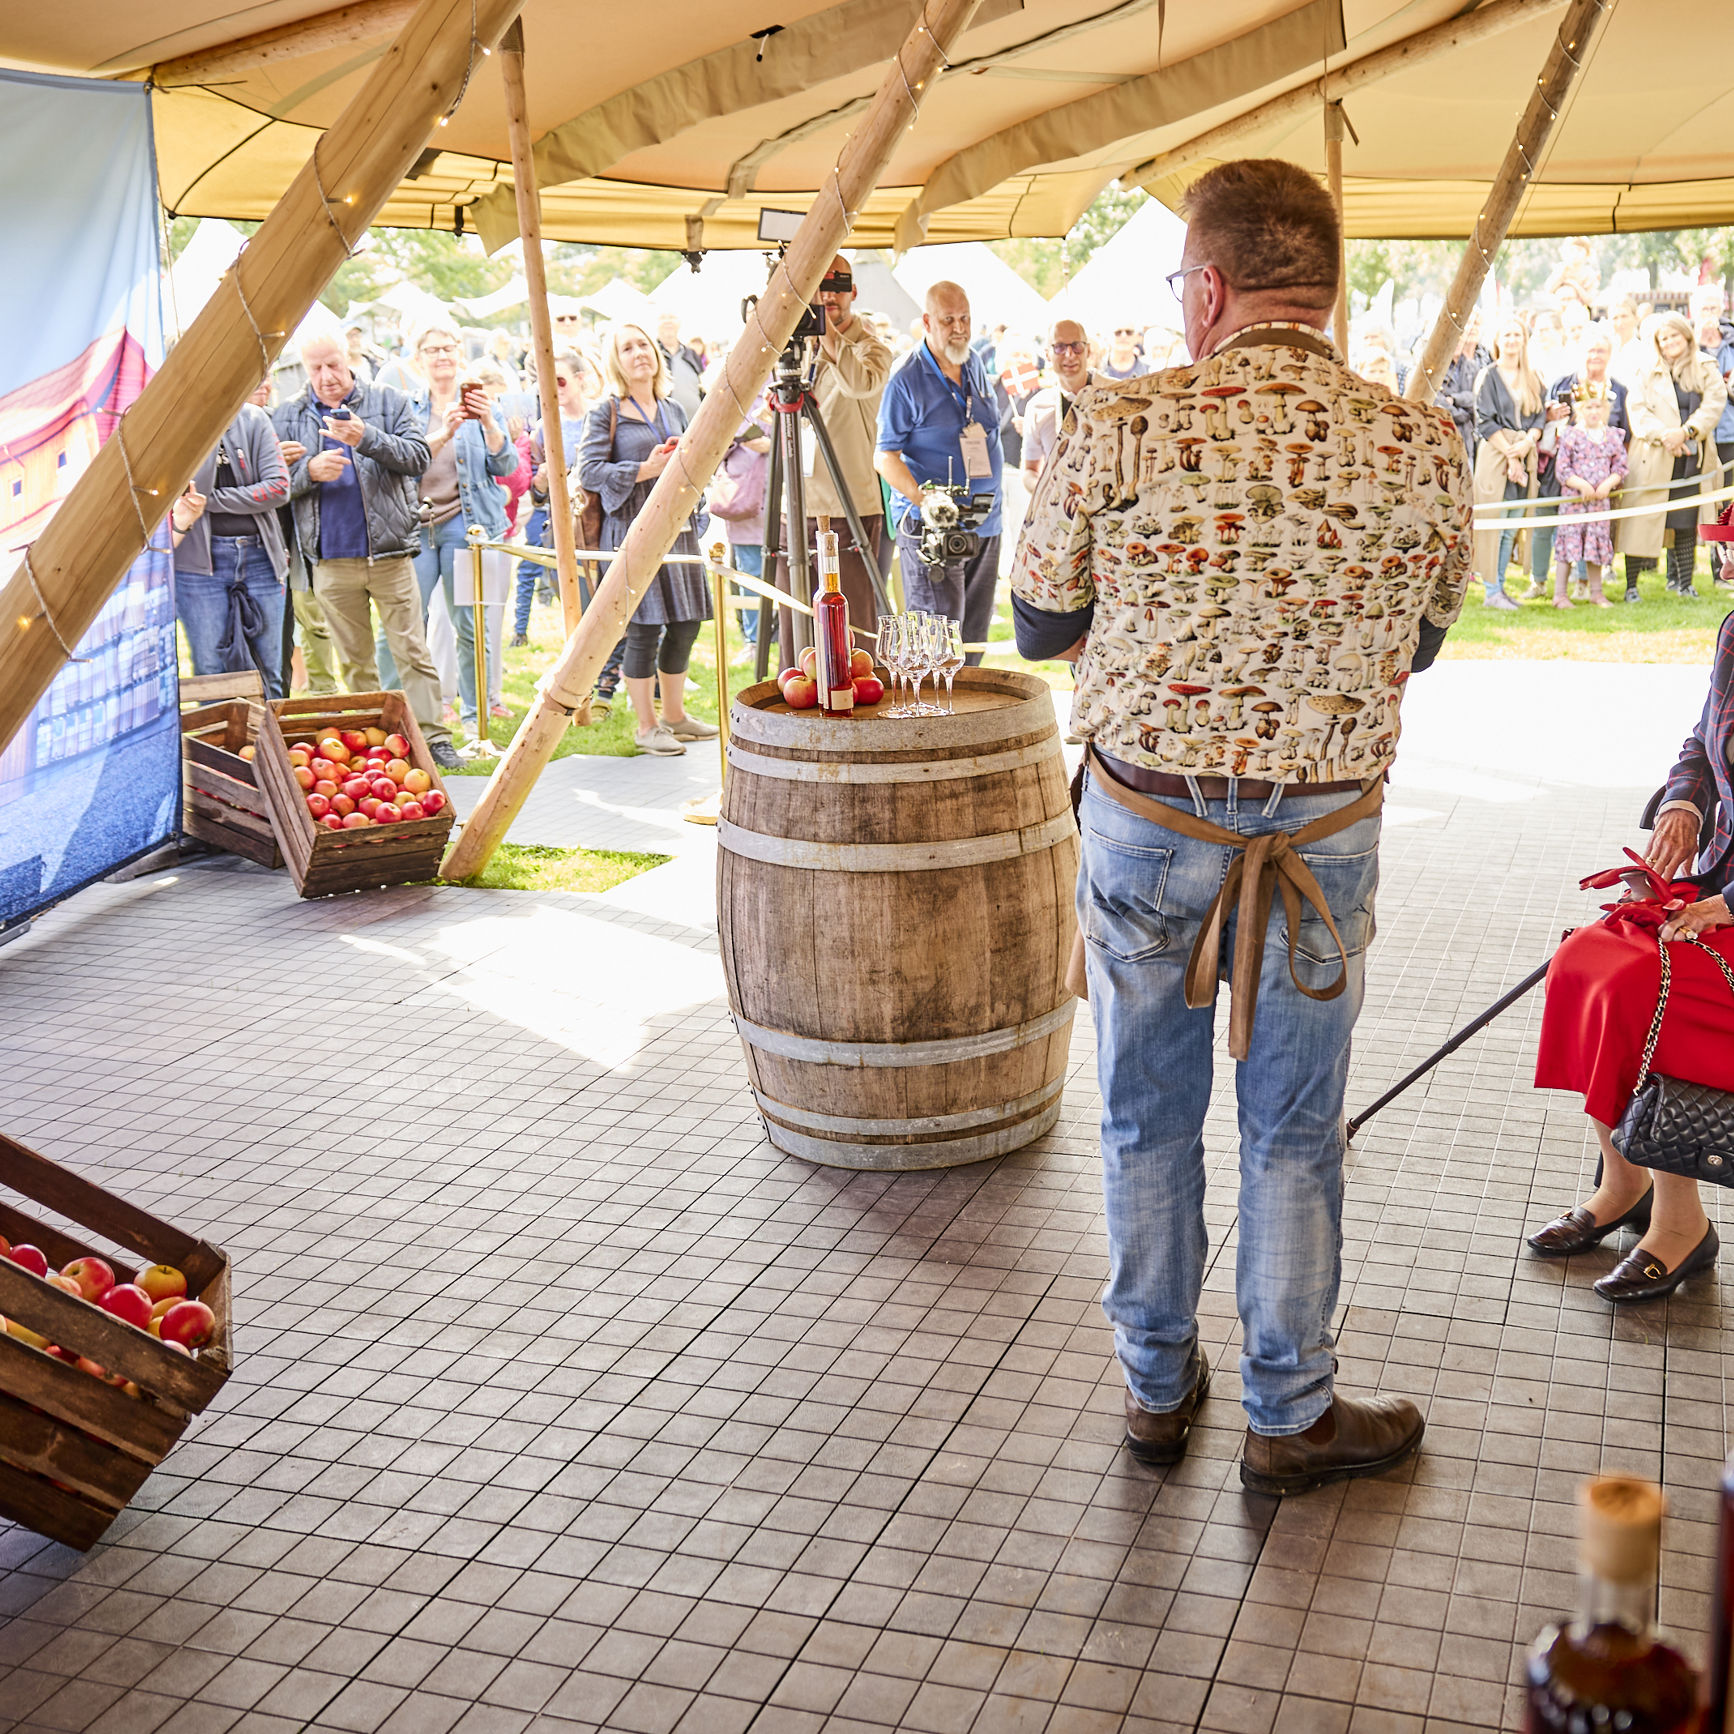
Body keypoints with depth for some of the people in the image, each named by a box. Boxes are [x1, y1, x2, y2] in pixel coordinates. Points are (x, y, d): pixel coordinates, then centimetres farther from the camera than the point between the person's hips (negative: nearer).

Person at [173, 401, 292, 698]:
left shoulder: (253, 420, 6)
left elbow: (279, 488, -3)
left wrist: (212, 500, -8)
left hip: (259, 555, 2)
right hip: (201, 560, -2)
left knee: (267, 678, 4)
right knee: (212, 673, -2)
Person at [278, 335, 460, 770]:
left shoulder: (388, 401, 5)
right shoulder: (291, 415, 10)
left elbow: (417, 457, -6)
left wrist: (367, 438, -19)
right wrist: (309, 471, -12)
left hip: (389, 551, -2)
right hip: (331, 560, 2)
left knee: (412, 651, -3)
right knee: (353, 660, 8)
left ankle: (434, 737, 0)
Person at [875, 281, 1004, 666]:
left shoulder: (975, 367, 12)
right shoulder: (906, 382, -9)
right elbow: (886, 457, -11)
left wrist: (992, 501, 17)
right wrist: (923, 498, -26)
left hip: (985, 525, 7)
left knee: (974, 637, 11)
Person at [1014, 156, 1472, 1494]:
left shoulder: (1117, 430, -14)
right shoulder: (1424, 448, -8)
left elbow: (1039, 627, -2)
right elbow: (1418, 644, 7)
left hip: (1145, 820, 0)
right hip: (1325, 830, 1)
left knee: (1147, 1118, 17)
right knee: (1293, 1133, 14)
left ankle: (1158, 1386, 33)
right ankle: (1289, 1418, 28)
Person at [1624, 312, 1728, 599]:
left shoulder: (1705, 370, 10)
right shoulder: (1647, 374, 9)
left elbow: (1714, 405, -1)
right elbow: (1637, 410, -3)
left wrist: (1685, 432, -16)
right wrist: (1663, 435, -18)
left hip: (1691, 457, 1)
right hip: (1653, 458, -1)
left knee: (1685, 523, 1)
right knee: (1641, 521, -5)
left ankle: (1682, 582, 9)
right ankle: (1631, 583, -1)